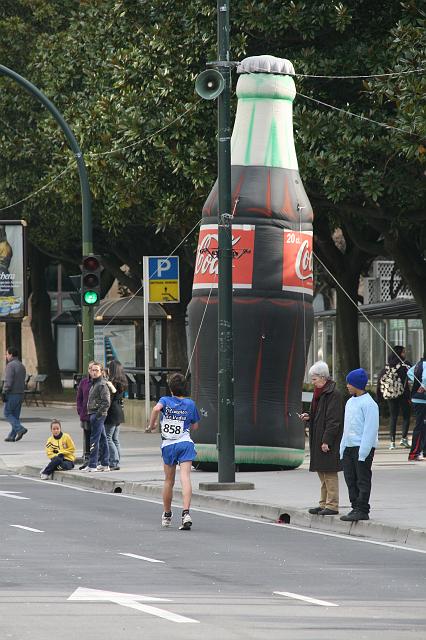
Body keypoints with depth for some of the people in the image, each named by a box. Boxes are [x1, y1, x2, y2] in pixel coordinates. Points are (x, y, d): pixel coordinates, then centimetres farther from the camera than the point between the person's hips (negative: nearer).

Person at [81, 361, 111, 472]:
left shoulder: (102, 384, -13)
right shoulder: (94, 383, 17)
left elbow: (106, 402, -19)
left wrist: (98, 414, -19)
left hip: (98, 414, -10)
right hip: (93, 414, 10)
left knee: (94, 439, -9)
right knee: (102, 439, 12)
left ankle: (92, 465, -9)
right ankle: (105, 464, 17)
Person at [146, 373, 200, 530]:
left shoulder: (165, 400, 2)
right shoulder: (190, 404, 7)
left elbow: (156, 409, -21)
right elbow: (195, 426, 15)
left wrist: (151, 425, -8)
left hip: (168, 445, 1)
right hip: (185, 443, -1)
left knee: (169, 481, 15)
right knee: (185, 477, -14)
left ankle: (166, 515, 28)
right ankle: (186, 513, -31)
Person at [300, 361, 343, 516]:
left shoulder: (333, 394, -15)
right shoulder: (319, 393, 15)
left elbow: (333, 420, -18)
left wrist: (326, 441, -21)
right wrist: (309, 417, 5)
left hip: (328, 441, -10)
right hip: (318, 440, 10)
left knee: (329, 473, -7)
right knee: (321, 471, 14)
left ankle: (332, 505, -3)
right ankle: (324, 503, 21)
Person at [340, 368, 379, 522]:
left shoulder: (369, 404, -12)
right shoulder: (350, 402, 15)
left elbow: (371, 429, -16)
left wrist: (363, 451, -20)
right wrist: (343, 448, 15)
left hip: (363, 447, -9)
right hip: (349, 446, 9)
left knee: (363, 480, -4)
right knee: (350, 479, 10)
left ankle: (362, 510, -3)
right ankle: (355, 508, 17)